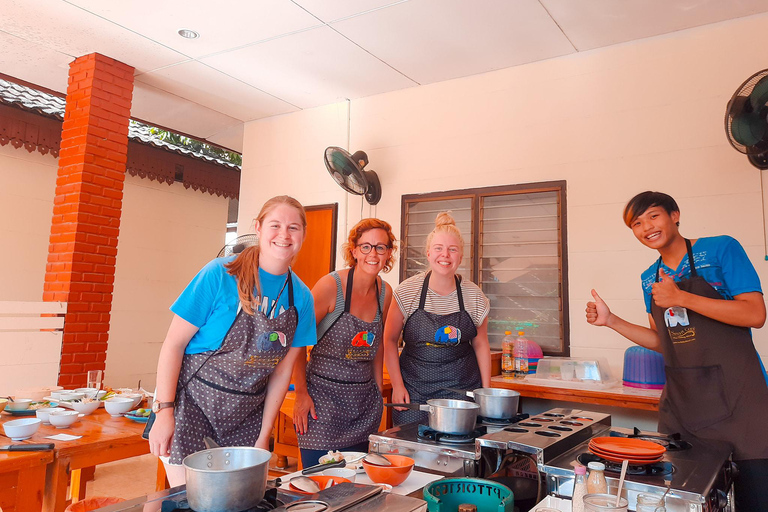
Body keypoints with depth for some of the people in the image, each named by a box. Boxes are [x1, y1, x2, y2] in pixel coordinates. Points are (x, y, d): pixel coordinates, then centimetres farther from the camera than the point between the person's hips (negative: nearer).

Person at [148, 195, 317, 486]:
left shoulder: (301, 297, -3)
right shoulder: (220, 274, -14)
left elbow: (282, 370, 2)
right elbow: (174, 343, -10)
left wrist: (264, 436, 2)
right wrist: (164, 410, -14)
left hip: (246, 417, 4)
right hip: (193, 405, -3)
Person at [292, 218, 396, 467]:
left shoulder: (385, 292, 3)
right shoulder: (331, 285, -14)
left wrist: (378, 389, 14)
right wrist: (301, 393, -12)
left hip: (364, 403, 5)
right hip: (323, 398, -5)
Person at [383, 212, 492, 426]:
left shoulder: (473, 295, 0)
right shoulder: (408, 291, -6)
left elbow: (481, 344, 9)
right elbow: (390, 339, 0)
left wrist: (486, 390, 7)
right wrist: (397, 385, -4)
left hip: (461, 388, 1)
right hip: (414, 389, -1)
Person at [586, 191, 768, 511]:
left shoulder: (721, 249, -6)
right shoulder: (650, 278, 10)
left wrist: (681, 298, -20)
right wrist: (611, 321, 3)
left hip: (736, 395, -5)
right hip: (680, 399, 5)